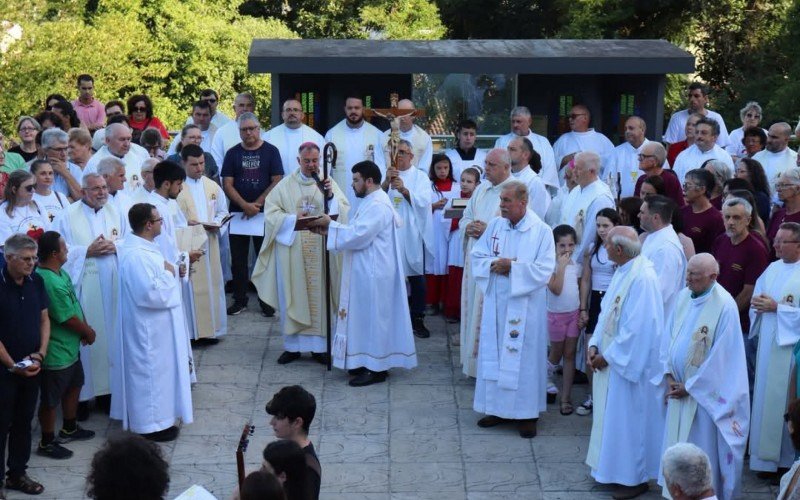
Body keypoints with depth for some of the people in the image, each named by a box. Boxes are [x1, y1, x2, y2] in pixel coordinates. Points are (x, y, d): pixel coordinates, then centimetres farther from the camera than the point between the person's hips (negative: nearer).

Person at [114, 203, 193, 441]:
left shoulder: (144, 247, 6)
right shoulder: (136, 255, -27)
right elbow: (151, 293, -30)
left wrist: (169, 272, 6)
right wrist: (169, 274, -18)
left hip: (155, 325, 11)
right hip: (148, 329, -11)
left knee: (158, 370, 20)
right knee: (151, 372, 1)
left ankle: (157, 418, 32)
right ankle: (151, 425, 12)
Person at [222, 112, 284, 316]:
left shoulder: (271, 151, 2)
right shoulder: (233, 153, 6)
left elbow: (277, 181, -4)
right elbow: (227, 184, 1)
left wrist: (257, 204, -12)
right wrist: (245, 205, -13)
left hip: (264, 213, -2)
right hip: (238, 213, 2)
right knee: (238, 259, 4)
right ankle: (240, 300, 12)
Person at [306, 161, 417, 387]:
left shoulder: (377, 206, -20)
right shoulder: (373, 202, 14)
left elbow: (357, 235, -26)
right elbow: (358, 232, 15)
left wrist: (330, 225, -16)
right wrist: (330, 229, 4)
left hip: (372, 274, -11)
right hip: (367, 272, 11)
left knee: (372, 319, -4)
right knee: (368, 319, 15)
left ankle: (377, 369, 3)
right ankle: (368, 362, 22)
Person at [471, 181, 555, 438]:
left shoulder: (541, 231, -9)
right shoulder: (495, 225, 4)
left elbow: (544, 270, -14)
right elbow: (477, 256, 6)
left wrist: (512, 267, -19)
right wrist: (493, 264, -14)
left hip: (525, 306, -4)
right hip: (496, 302, 5)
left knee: (524, 356, 1)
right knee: (494, 353, 9)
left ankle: (527, 413, 11)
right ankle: (498, 407, 21)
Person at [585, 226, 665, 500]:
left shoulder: (643, 279, -25)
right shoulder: (622, 271, 5)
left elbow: (637, 328, -25)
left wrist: (608, 355, -16)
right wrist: (595, 345, 1)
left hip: (630, 364, -9)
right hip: (611, 358, 9)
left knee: (629, 420, 3)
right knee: (611, 415, 18)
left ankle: (634, 477, 17)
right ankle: (614, 468, 31)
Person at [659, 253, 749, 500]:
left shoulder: (725, 306, -19)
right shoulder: (683, 297, 1)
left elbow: (720, 357, -17)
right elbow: (669, 336, 8)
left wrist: (689, 386, -12)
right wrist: (670, 376, -1)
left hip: (706, 392, -6)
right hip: (680, 387, 6)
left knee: (702, 448, 3)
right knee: (677, 444, 13)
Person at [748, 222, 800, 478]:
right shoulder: (773, 269, 11)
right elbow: (757, 299, 16)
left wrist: (777, 307, -18)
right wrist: (758, 303, -5)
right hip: (767, 345, 7)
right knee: (765, 398, 10)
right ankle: (765, 457, 19)